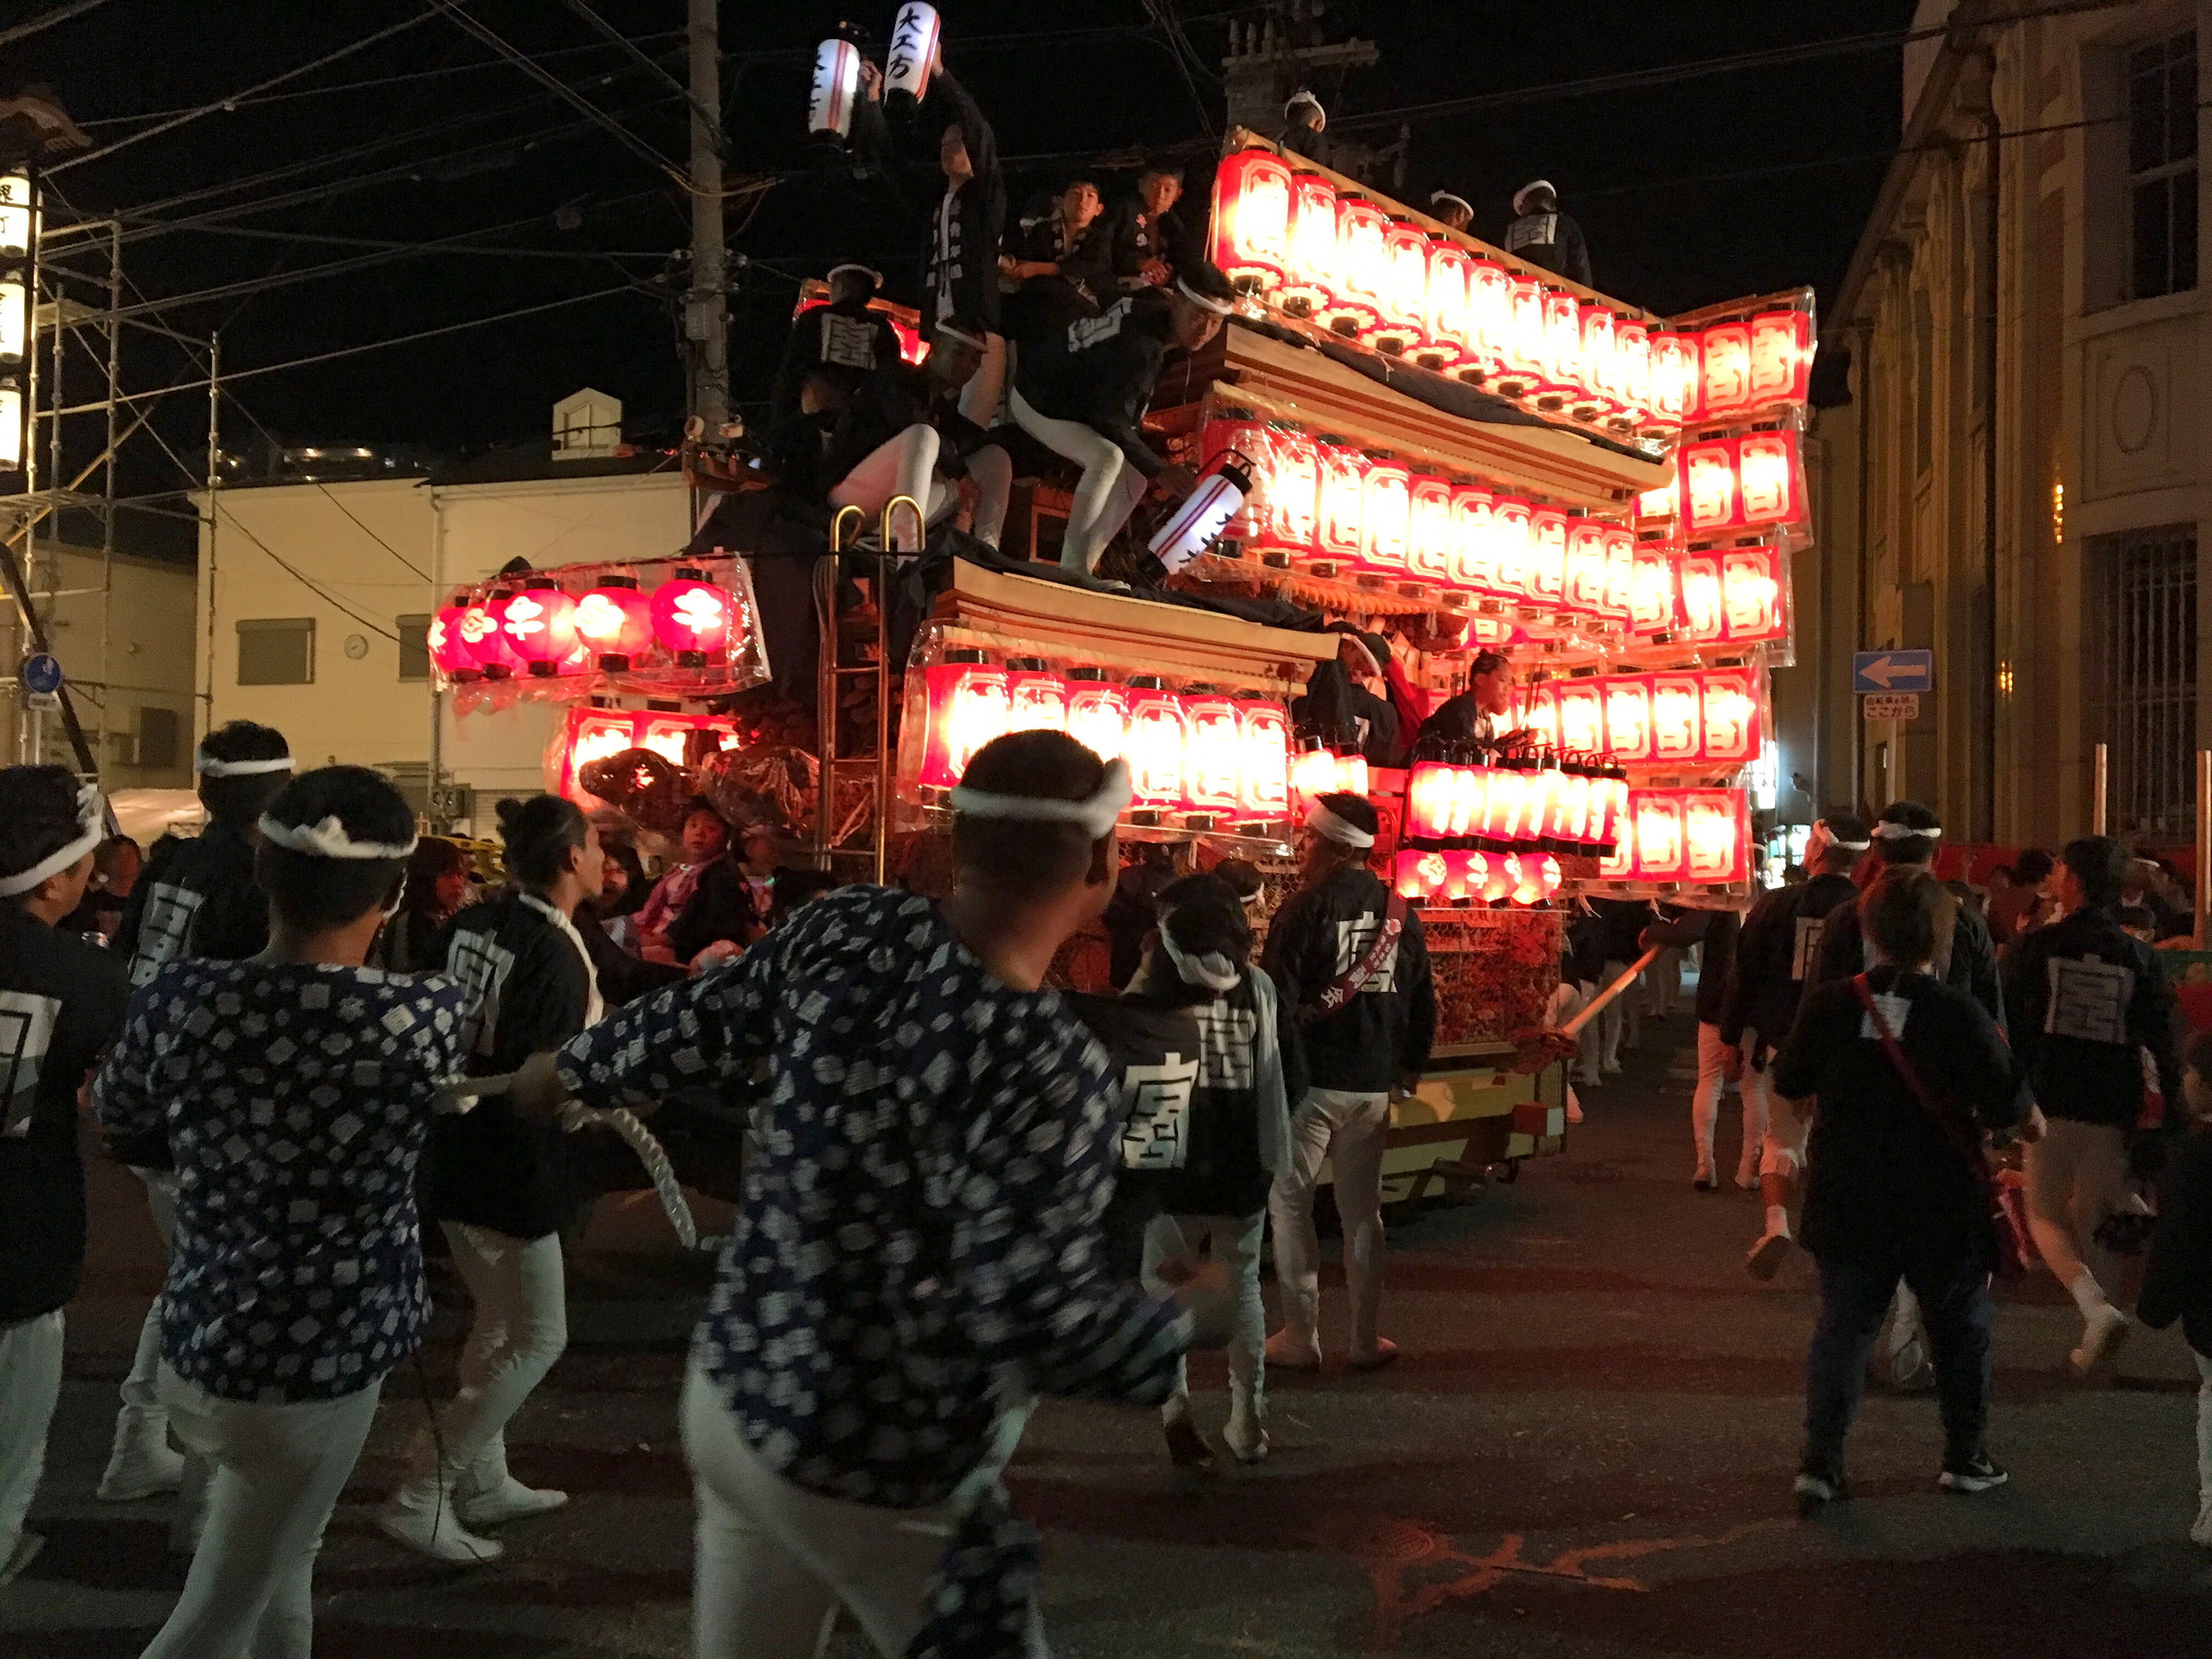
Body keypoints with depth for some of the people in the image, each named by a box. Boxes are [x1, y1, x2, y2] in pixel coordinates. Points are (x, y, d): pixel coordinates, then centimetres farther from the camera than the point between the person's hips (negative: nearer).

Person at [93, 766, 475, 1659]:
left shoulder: (182, 996, -10)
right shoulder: (428, 1015, -18)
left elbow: (115, 1111, 10)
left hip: (198, 1340, 4)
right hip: (322, 1356, -4)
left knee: (279, 1552, 26)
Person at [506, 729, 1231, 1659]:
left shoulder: (847, 931, -9)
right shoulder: (1049, 1070, -29)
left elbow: (692, 1030, 6)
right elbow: (1042, 1323, -29)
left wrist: (569, 1070, 26)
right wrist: (1192, 1319, -10)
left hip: (732, 1390, 7)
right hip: (875, 1472, -7)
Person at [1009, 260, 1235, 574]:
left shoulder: (1153, 300, -8)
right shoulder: (1141, 347, -37)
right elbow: (1112, 421, -36)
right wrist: (1158, 471, -39)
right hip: (1039, 403, -10)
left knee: (1132, 476, 3)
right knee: (1108, 457, -33)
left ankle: (1082, 567, 5)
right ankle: (1073, 567, -31)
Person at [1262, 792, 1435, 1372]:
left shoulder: (1308, 907, -11)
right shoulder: (1400, 912, 5)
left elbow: (1274, 992, -15)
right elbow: (1422, 998, 10)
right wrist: (1411, 1064, 22)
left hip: (1309, 1078, -5)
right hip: (1373, 1084, 5)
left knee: (1290, 1202, 5)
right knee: (1362, 1209, 13)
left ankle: (1299, 1338, 4)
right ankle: (1366, 1339, 15)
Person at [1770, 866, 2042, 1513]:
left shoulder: (1829, 1005, -9)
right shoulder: (1960, 1015, -15)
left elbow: (1789, 1088, 5)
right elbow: (2012, 1109, -11)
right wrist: (2032, 1122, 12)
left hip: (1848, 1204, 1)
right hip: (1944, 1206, -1)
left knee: (1842, 1326, 9)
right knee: (1961, 1328, 18)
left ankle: (1821, 1463, 1)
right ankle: (1967, 1459, 29)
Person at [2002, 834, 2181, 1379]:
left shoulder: (2033, 947, -5)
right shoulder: (2139, 957, 1)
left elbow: (2004, 1027, -4)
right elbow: (2165, 1038, 0)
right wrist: (2172, 1107, 5)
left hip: (2051, 1105, -2)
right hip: (2113, 1110, 2)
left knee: (2046, 1216, 10)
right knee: (2095, 1224, 14)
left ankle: (2097, 1308, -15)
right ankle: (2094, 1347, 14)